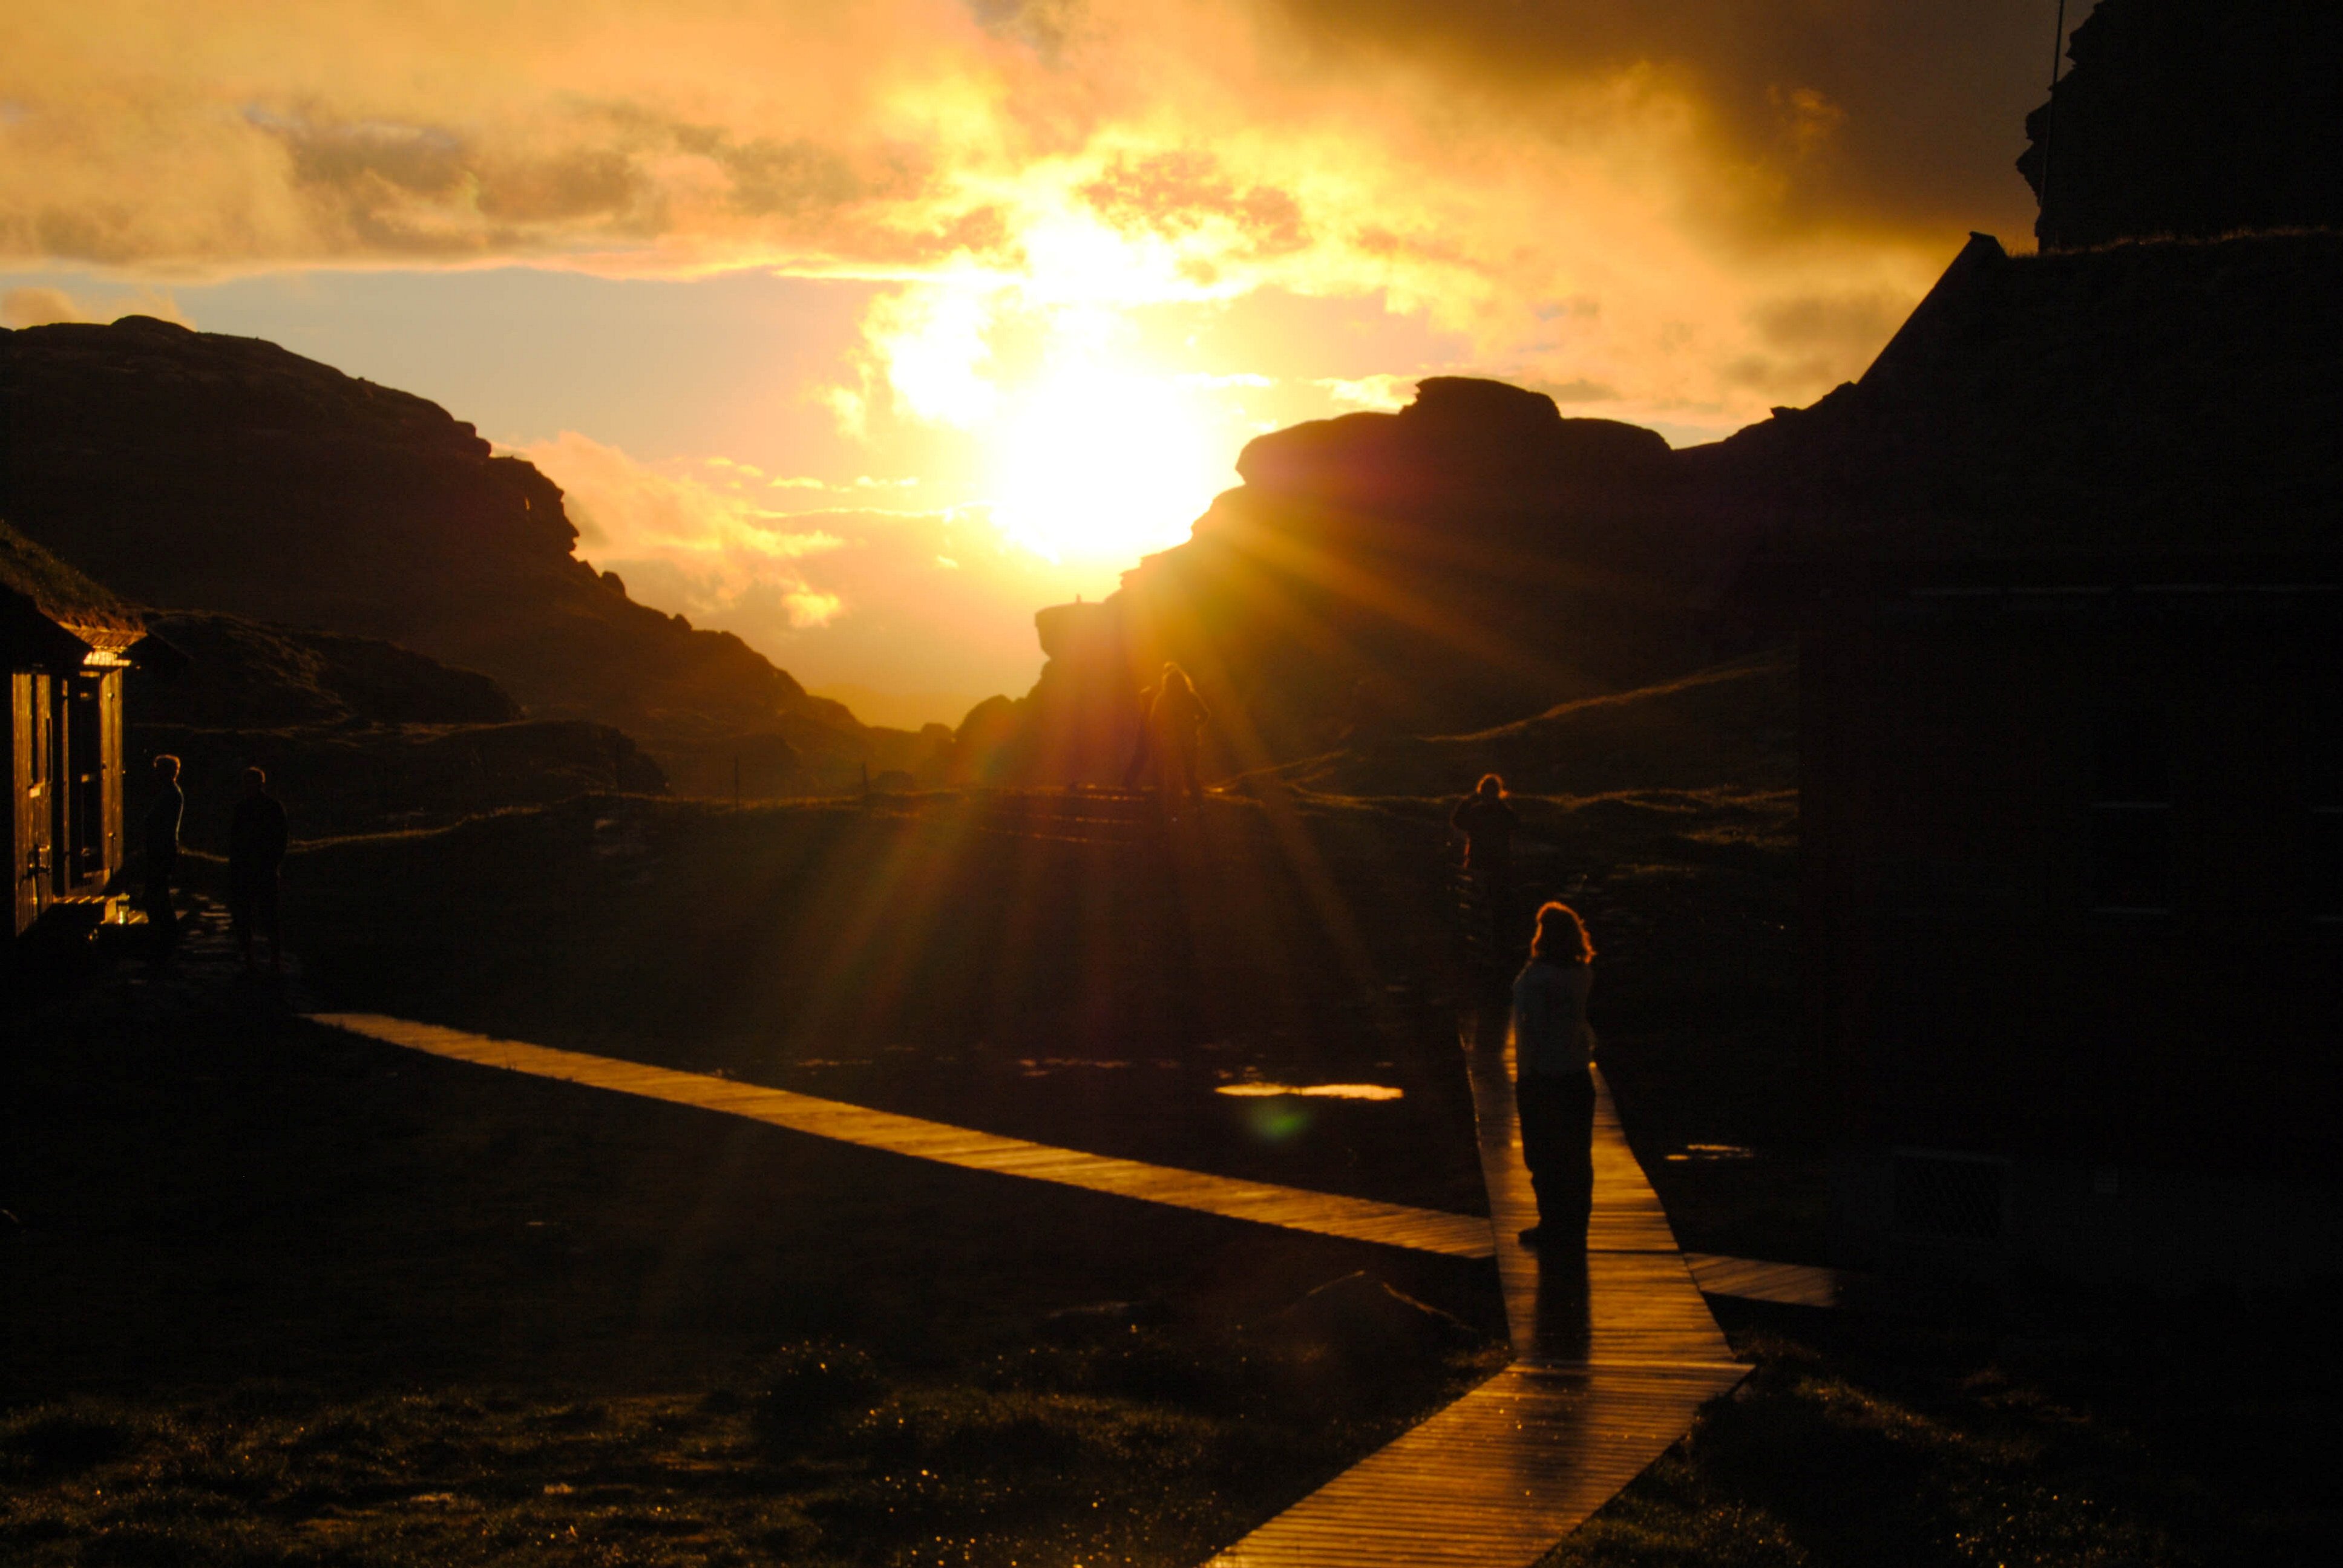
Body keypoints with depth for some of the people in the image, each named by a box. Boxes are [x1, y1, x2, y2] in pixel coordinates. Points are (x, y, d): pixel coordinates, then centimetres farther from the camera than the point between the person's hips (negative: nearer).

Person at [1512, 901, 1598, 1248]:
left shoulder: (1536, 977, -18)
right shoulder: (1582, 974, 0)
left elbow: (1533, 1028, -17)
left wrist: (1524, 1074, -11)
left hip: (1542, 1077, -6)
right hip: (1577, 1075, 6)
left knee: (1544, 1156, 3)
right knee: (1577, 1155, 12)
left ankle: (1553, 1226, 7)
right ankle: (1576, 1226, 18)